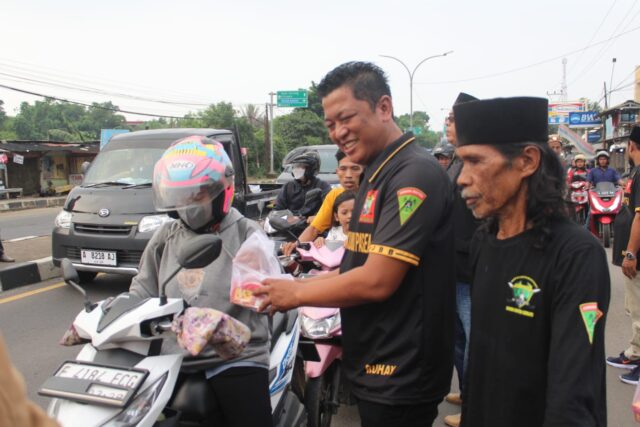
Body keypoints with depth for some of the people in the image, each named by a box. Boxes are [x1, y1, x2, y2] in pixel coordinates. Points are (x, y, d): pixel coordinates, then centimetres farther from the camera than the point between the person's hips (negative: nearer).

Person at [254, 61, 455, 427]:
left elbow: (377, 281, -26)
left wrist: (297, 293, -14)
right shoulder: (377, 174, 10)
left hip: (399, 378, -9)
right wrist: (298, 285, 3)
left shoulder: (415, 173, -21)